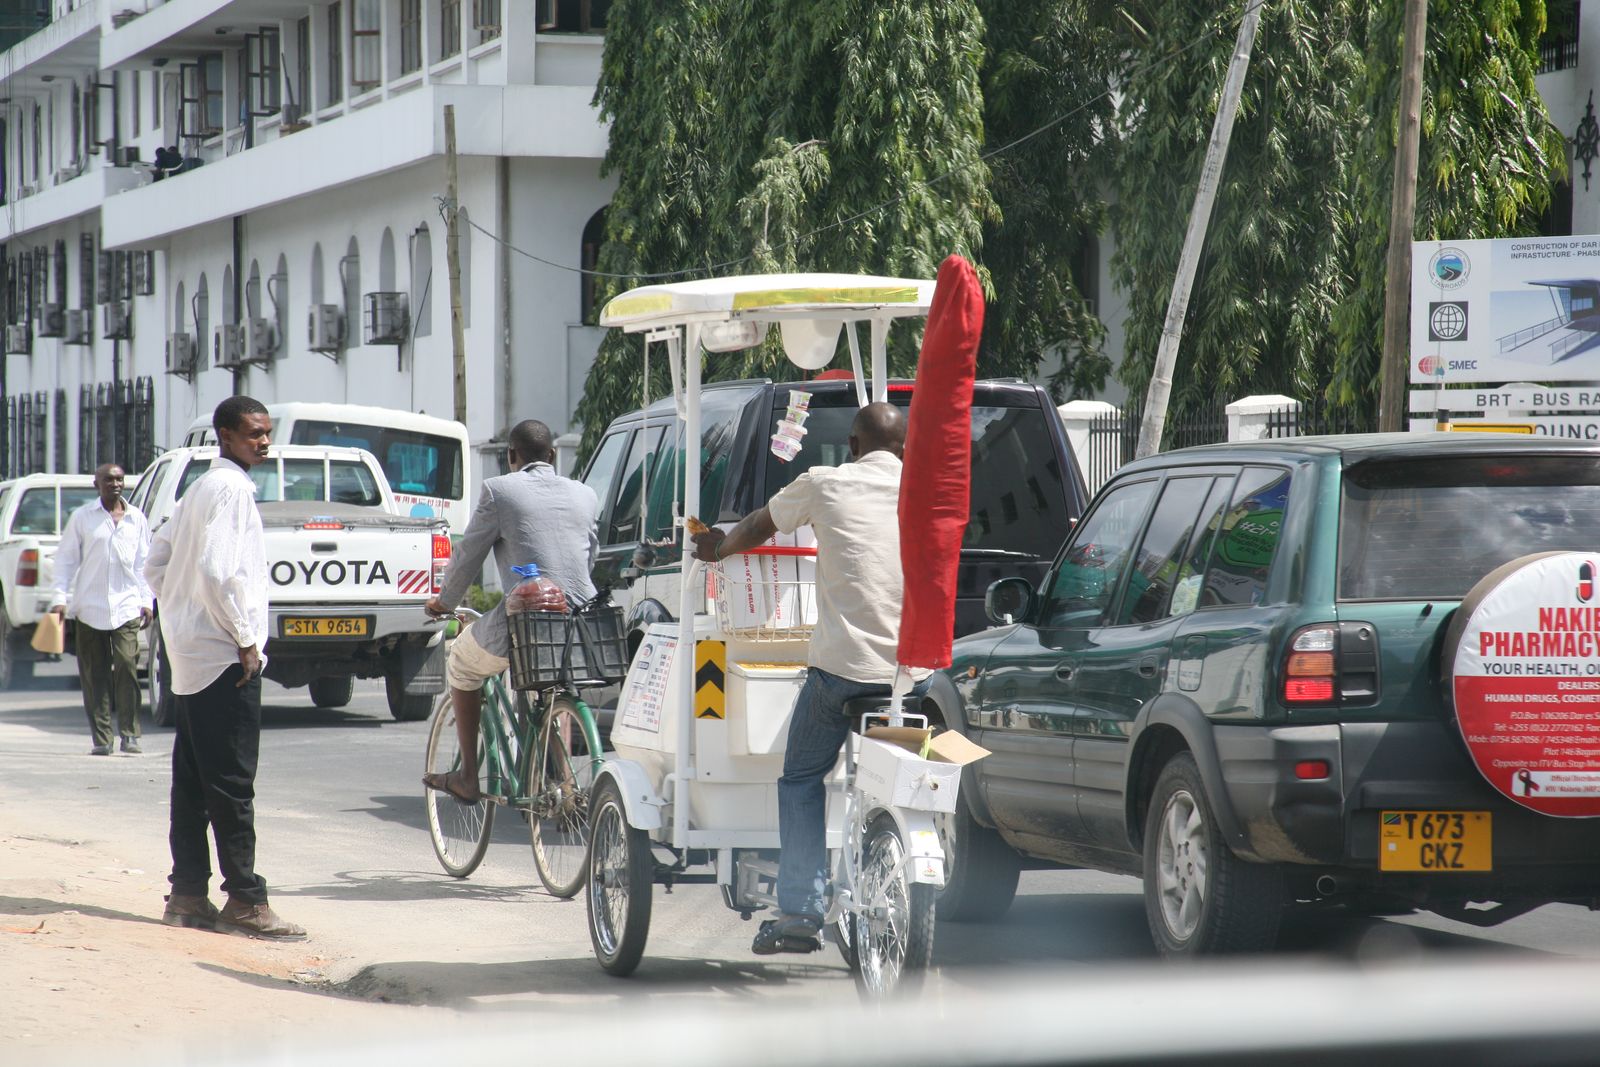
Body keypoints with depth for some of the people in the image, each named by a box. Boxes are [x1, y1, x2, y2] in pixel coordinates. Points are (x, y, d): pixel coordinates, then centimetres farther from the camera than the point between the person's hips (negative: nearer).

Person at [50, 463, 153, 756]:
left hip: (126, 607, 0)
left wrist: (146, 601, 7)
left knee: (126, 667, -13)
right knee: (95, 675, 1)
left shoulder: (137, 519, 10)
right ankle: (101, 738, 5)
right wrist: (60, 598, -2)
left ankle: (130, 734, -9)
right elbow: (66, 559, 6)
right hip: (90, 608, 0)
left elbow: (143, 563, 14)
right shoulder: (82, 518, 5)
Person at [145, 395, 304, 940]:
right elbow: (218, 571, -23)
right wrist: (246, 640, -17)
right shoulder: (231, 489, -13)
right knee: (232, 785, -7)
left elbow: (157, 564, 22)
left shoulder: (201, 488, 17)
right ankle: (245, 900, -6)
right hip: (225, 659, -10)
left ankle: (188, 895, 12)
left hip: (192, 657, 10)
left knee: (192, 782, 10)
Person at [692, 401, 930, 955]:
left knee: (801, 780, 12)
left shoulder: (826, 485, 0)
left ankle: (800, 912, 3)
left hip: (841, 665, -2)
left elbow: (757, 526, 17)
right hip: (913, 673, 2)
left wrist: (718, 548, 38)